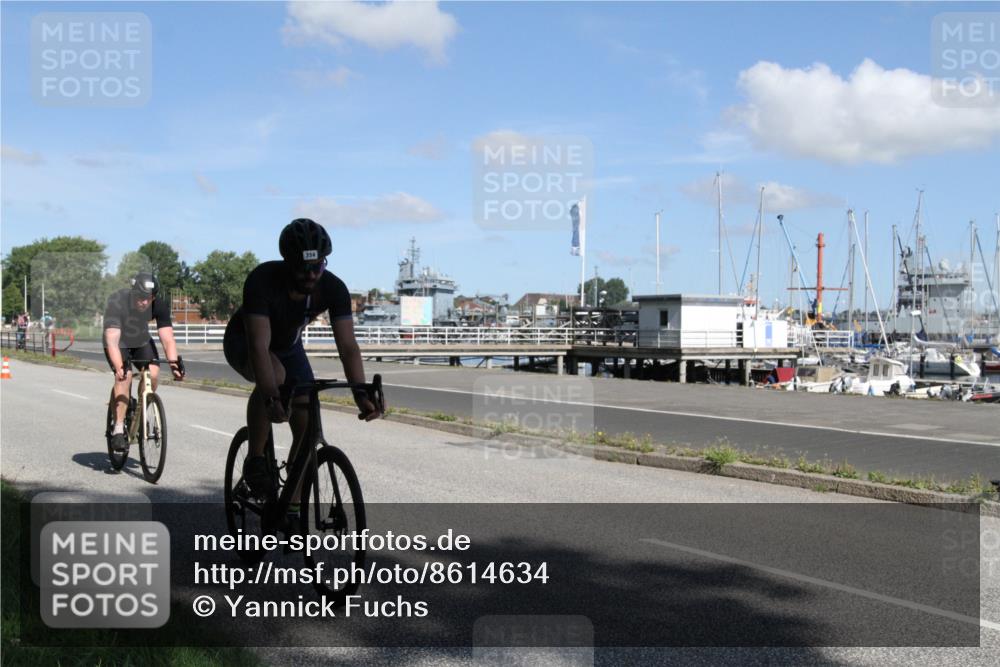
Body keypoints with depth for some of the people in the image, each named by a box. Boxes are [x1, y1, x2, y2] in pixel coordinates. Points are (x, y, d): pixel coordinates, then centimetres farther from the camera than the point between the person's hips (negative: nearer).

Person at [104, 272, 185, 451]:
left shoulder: (159, 306, -26)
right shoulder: (117, 302, -34)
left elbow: (167, 337, -29)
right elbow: (112, 339, -43)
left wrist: (174, 362, -45)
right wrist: (119, 367, -56)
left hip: (141, 341, 3)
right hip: (118, 342, -3)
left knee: (153, 373, -20)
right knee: (124, 376, -26)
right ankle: (118, 430, -20)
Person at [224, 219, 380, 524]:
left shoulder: (333, 288, -27)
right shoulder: (262, 280, -38)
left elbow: (347, 345, -31)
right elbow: (259, 345, -45)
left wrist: (361, 394, -46)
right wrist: (272, 398, -57)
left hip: (288, 345, 4)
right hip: (243, 341, -4)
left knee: (308, 428, -9)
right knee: (274, 377, -38)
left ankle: (292, 509, 5)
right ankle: (255, 462, -19)